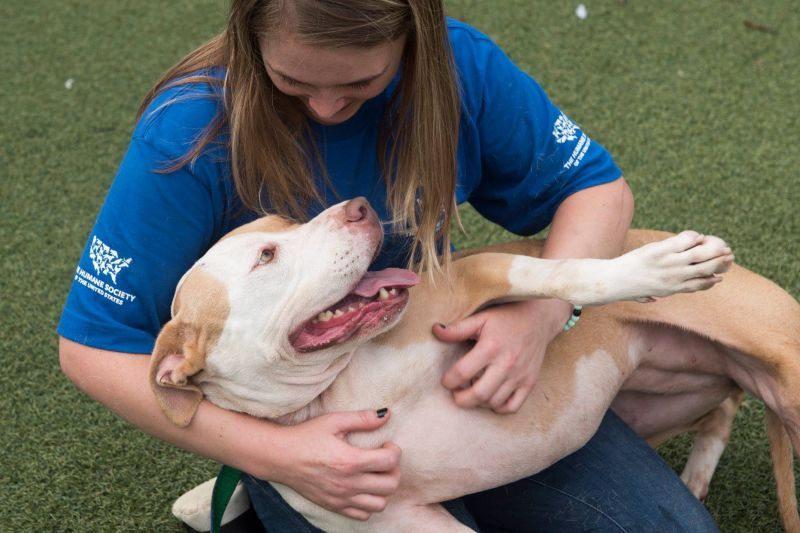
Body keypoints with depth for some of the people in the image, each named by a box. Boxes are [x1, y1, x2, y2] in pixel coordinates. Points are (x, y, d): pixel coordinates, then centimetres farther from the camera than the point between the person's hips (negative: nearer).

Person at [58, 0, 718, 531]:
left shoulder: (458, 64, -15)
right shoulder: (193, 130, -24)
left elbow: (599, 188, -3)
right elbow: (94, 346, -18)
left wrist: (542, 312, -25)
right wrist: (272, 454, -28)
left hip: (461, 368, 4)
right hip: (304, 423, -3)